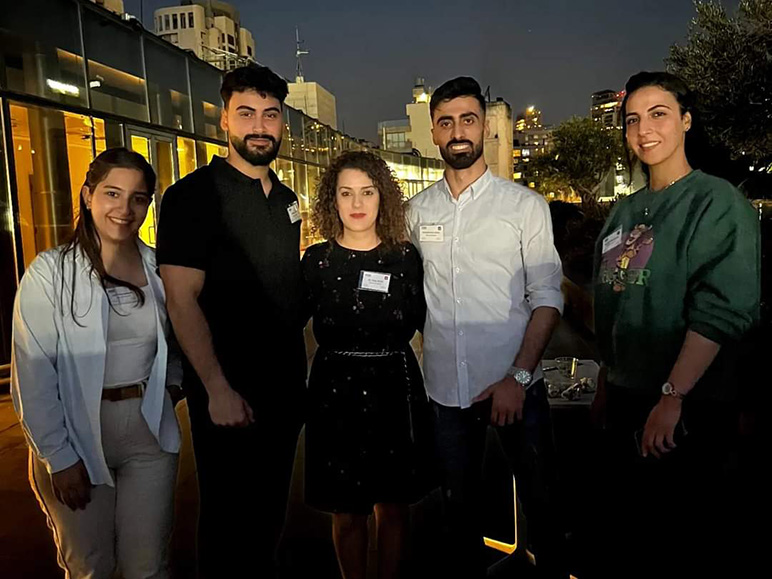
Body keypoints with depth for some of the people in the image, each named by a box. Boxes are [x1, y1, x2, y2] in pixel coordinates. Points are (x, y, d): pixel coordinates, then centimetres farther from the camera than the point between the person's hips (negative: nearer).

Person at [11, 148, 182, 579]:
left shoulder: (159, 267, 1)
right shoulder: (51, 272, -9)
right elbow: (33, 377, -10)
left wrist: (176, 382, 0)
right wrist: (59, 458, -10)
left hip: (150, 435, 3)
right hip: (78, 438, -2)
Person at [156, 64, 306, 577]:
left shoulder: (287, 199, 10)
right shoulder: (194, 195, -12)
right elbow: (183, 299, -17)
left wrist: (301, 371, 14)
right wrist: (217, 390, -20)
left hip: (286, 387, 7)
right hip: (229, 393, -6)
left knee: (271, 510, 21)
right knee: (229, 516, 10)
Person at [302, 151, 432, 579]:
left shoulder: (405, 257, 1)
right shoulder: (316, 260, -1)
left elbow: (422, 322, 7)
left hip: (394, 386, 1)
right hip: (336, 388, 0)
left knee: (392, 506, 13)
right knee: (346, 511, 11)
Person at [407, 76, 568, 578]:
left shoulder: (525, 205, -3)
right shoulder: (419, 210, 6)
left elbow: (547, 297, -5)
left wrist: (518, 376, -14)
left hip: (517, 384, -2)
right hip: (447, 387, 3)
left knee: (541, 501, 12)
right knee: (460, 505, 18)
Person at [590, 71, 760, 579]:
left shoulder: (716, 201, -9)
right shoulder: (626, 211, 11)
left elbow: (722, 309, -20)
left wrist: (673, 397, -25)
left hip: (689, 409, -7)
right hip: (625, 403, 7)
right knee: (619, 538, 19)